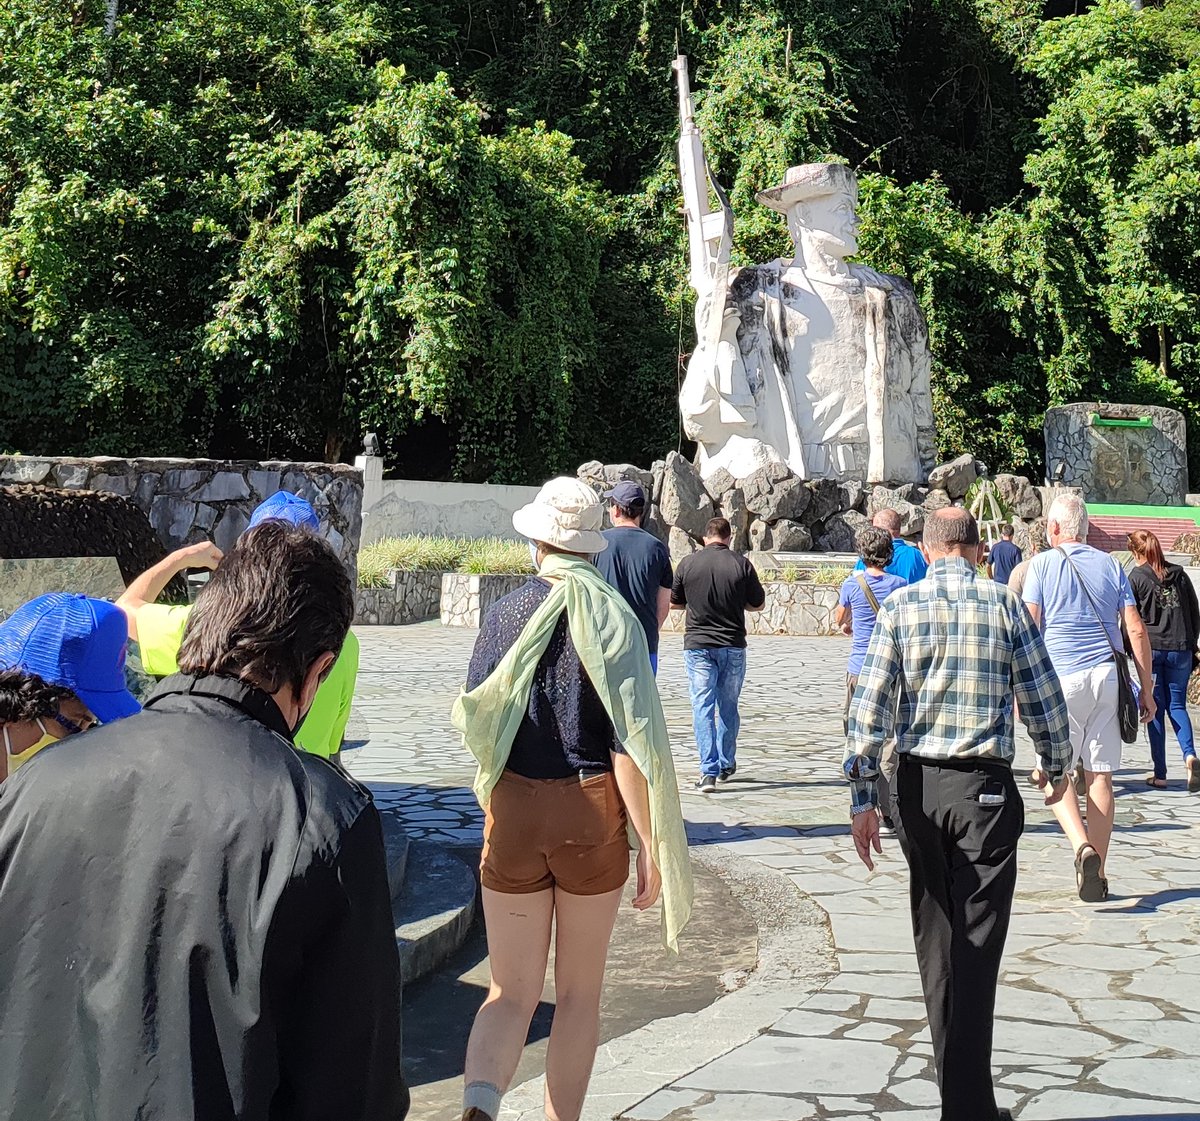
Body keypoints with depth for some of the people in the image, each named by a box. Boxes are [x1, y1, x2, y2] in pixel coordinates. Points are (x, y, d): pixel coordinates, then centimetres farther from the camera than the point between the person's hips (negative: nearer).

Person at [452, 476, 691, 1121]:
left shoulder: (506, 614, -2)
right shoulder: (615, 619, -7)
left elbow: (474, 723, 3)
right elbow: (630, 743, -12)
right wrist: (652, 846, -9)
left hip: (513, 809, 1)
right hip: (594, 811, -1)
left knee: (512, 991, 8)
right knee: (579, 990, 16)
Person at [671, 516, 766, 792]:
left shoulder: (688, 563, -4)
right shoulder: (742, 565, -5)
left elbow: (674, 603, 6)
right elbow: (758, 604, 5)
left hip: (697, 645, -1)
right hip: (733, 645, 1)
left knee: (702, 707, -1)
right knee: (728, 707, 15)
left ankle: (709, 771, -11)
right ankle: (726, 765, 26)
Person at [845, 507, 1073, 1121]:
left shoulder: (900, 605, 0)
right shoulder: (1004, 604, -2)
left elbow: (870, 705, -5)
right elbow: (1044, 697, 2)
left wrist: (863, 795, -1)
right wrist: (1056, 766, 18)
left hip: (918, 786, 2)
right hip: (985, 788, -2)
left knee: (935, 940, 15)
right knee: (977, 948, 0)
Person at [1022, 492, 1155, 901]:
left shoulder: (1043, 564, 1)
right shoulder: (1110, 565, 10)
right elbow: (1136, 630, 6)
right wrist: (1147, 689, 11)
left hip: (1061, 678, -3)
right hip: (1107, 676, 3)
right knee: (1100, 776, 8)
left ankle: (1082, 847, -20)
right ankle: (1097, 874, 11)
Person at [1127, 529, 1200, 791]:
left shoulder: (1136, 578, -4)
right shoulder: (1179, 574, 7)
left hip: (1150, 649, -3)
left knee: (1155, 710, 4)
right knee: (1177, 705, 11)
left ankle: (1160, 773, 4)